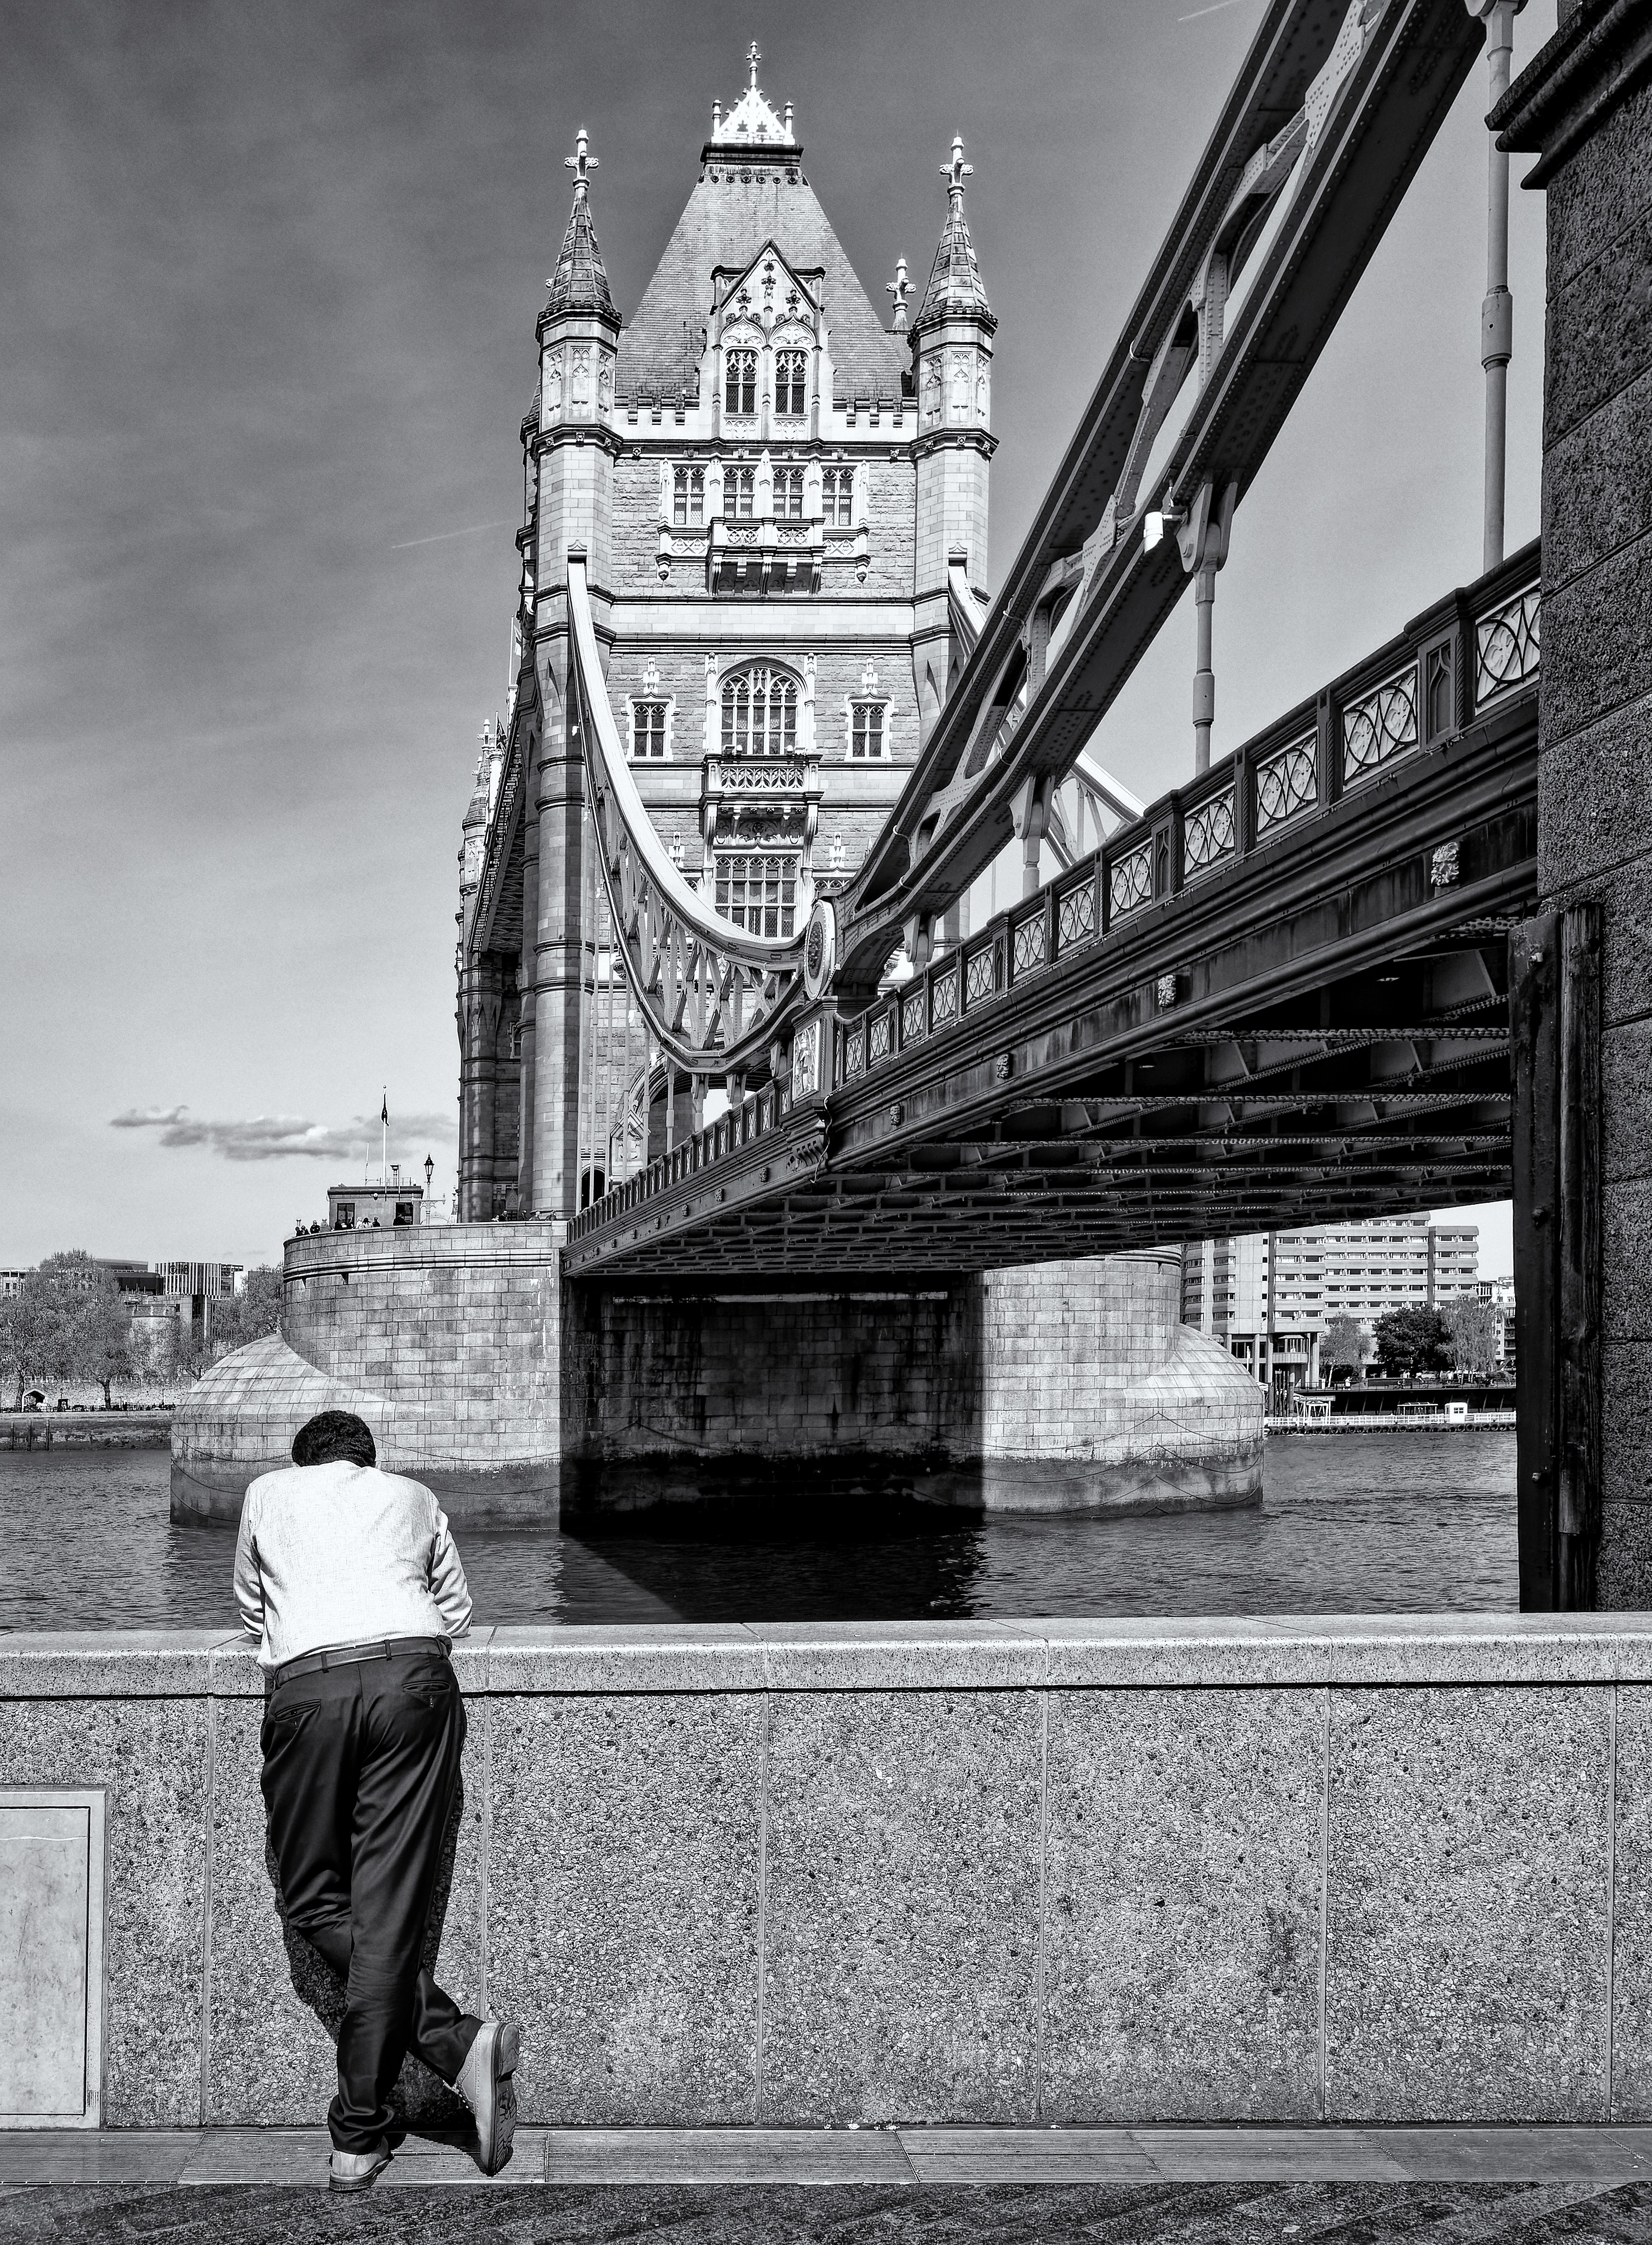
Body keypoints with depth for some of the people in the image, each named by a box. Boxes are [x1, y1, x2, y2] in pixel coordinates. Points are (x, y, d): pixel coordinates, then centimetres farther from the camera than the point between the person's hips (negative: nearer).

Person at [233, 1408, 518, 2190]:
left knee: (314, 1900, 10)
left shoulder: (268, 1492, 27)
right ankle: (358, 2135, -1)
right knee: (388, 1908, 0)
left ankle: (456, 2041, -2)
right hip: (414, 1674, 1)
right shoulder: (413, 1497, 27)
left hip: (305, 1685, -1)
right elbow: (457, 1613, 33)